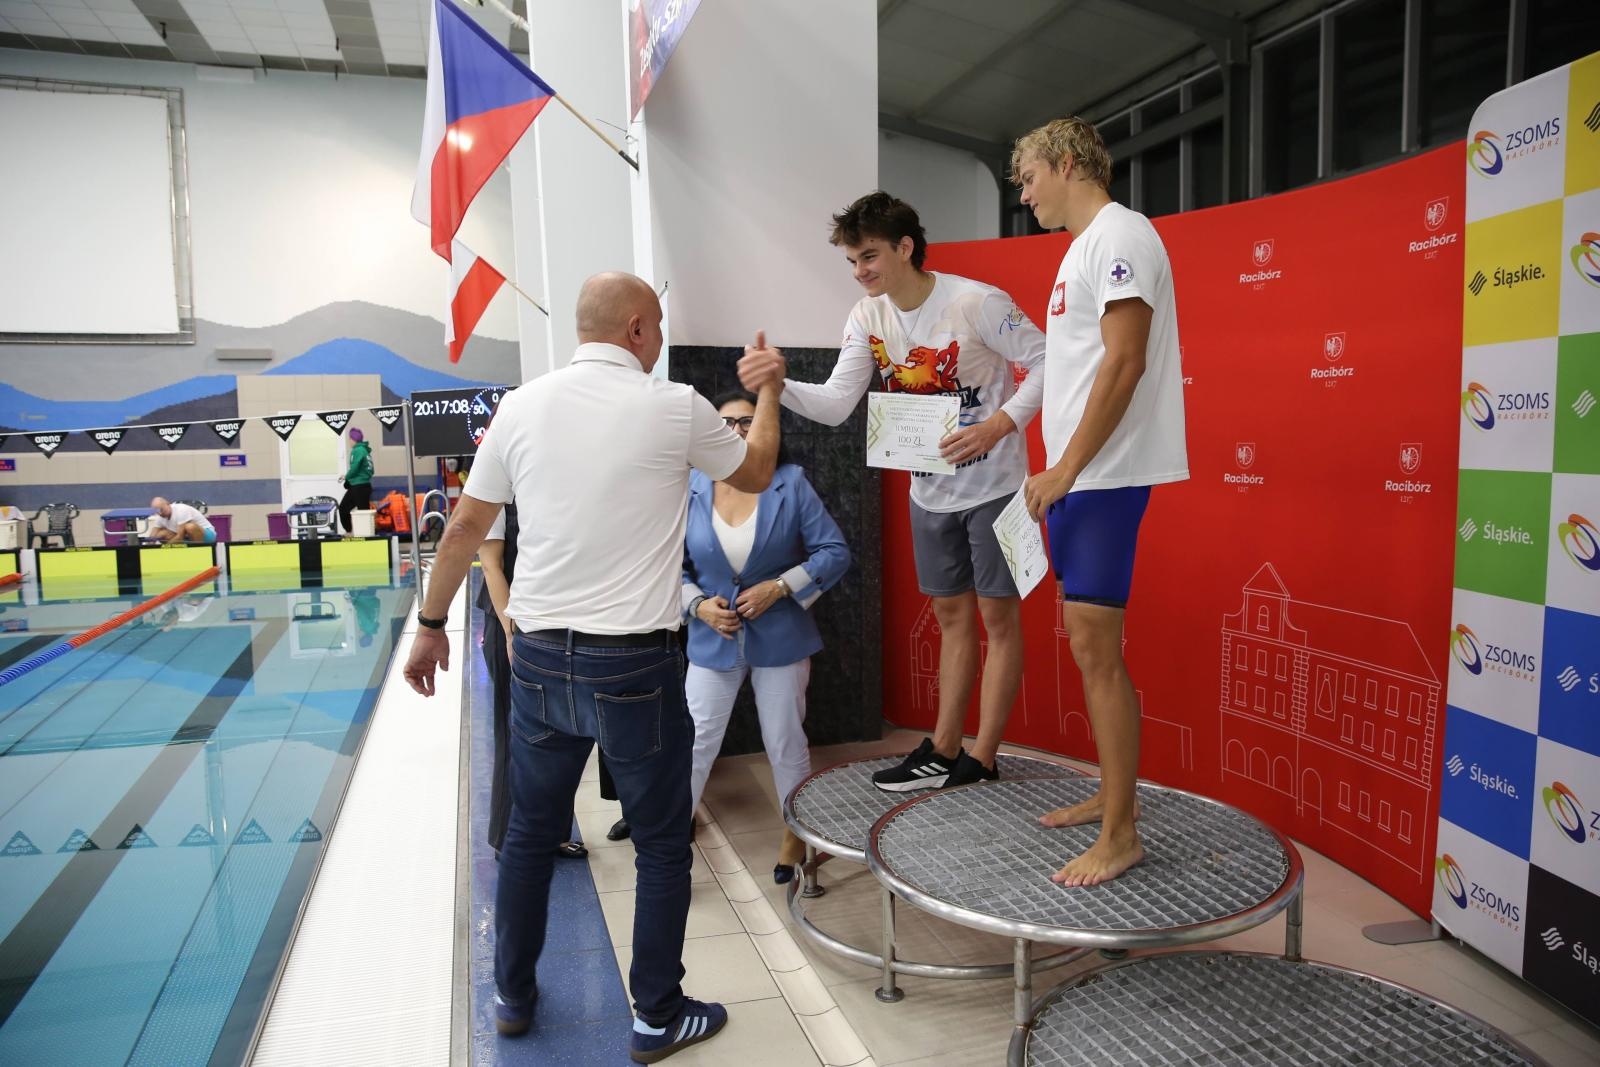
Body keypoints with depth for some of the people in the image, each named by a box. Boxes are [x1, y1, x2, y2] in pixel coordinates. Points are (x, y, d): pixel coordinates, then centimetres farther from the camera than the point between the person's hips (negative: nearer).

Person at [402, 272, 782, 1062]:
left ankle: (512, 997, 38)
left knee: (529, 831, 20)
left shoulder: (522, 406, 2)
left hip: (540, 658, 5)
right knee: (661, 845, 12)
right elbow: (755, 474, 11)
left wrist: (431, 625, 20)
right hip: (635, 664, -4)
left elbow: (463, 530, 8)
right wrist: (768, 390, 27)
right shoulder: (675, 408, -7)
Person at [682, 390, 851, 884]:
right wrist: (699, 605, -17)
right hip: (712, 640, 1)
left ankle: (796, 838, 34)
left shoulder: (791, 483, -9)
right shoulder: (690, 489, -5)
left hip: (780, 638, -1)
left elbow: (835, 552, -9)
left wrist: (778, 588, -18)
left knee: (786, 745, 13)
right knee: (694, 744, 7)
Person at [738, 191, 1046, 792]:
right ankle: (944, 751, 24)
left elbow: (1046, 362, -13)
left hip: (993, 485, -6)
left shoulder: (976, 302, -18)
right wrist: (780, 385, -28)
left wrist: (998, 425, -24)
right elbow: (836, 404, -10)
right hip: (929, 490, 6)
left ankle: (982, 761, 12)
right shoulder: (868, 318, -2)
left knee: (998, 614, 2)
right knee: (952, 615, 14)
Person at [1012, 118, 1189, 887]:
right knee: (1087, 641, 14)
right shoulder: (1085, 246, 20)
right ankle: (1116, 793, 26)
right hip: (1078, 477, 10)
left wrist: (1064, 470, -19)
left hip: (1105, 477, -10)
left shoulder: (1119, 235, -10)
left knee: (1095, 647, -8)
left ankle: (1120, 835, 2)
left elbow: (1125, 362, -19)